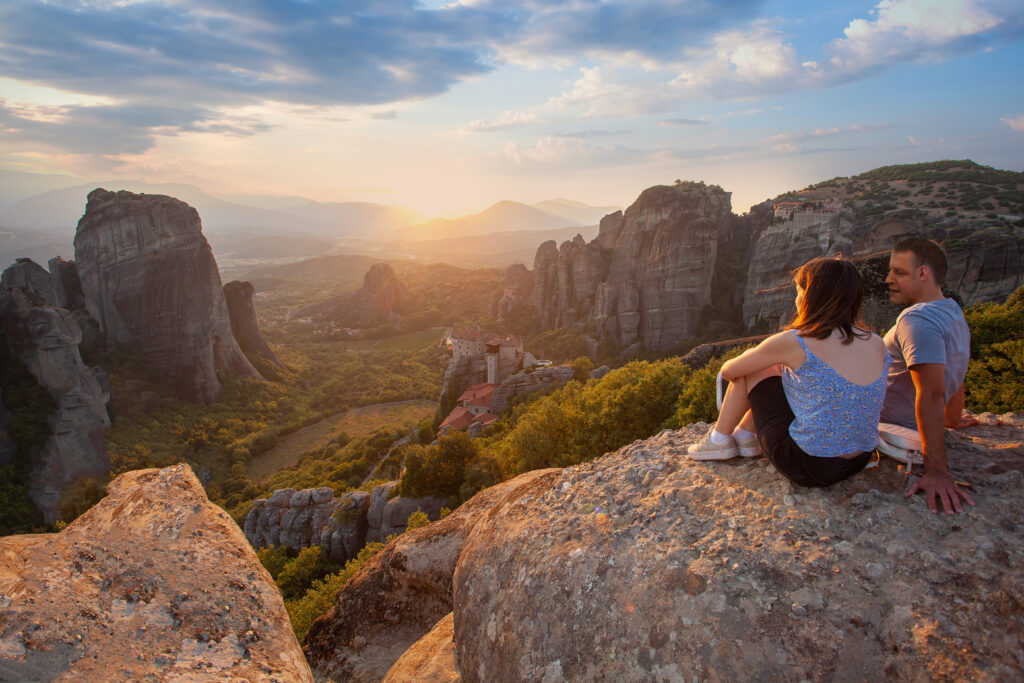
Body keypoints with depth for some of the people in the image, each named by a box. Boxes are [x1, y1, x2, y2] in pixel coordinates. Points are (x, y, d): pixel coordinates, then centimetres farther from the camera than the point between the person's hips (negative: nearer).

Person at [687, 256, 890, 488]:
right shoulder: (876, 344, 0)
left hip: (806, 464, -6)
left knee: (752, 371, 10)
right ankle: (745, 435, 36)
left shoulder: (794, 343, -16)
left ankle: (720, 439, 24)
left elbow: (729, 371, -2)